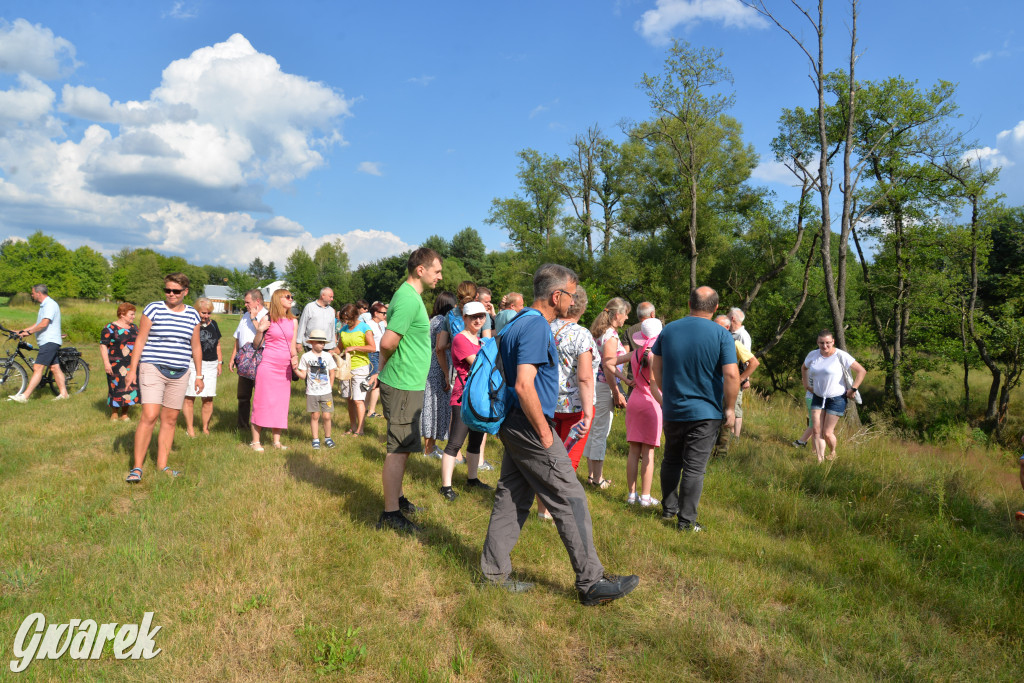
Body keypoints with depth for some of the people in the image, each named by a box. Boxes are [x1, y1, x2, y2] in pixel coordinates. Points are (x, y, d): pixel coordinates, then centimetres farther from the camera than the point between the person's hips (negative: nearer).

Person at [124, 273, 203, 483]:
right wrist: (132, 369, -4)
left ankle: (162, 465, 16)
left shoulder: (192, 315, 10)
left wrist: (199, 375, 15)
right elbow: (140, 340, 1)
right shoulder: (153, 309, 0)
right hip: (153, 369, -4)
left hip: (179, 373, 4)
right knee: (149, 416, -12)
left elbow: (196, 346, 16)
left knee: (170, 419, 7)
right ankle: (137, 468, -4)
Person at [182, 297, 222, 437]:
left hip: (211, 365, 5)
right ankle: (189, 428, 10)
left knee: (208, 399, 4)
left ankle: (205, 428, 14)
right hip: (192, 364, -4)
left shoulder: (213, 324, 14)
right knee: (189, 398, -1)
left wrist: (220, 362, 16)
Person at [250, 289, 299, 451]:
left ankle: (276, 440, 17)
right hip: (268, 365, -5)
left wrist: (295, 356, -6)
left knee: (281, 402, 8)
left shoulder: (293, 321, 10)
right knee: (262, 401, -3)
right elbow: (256, 345, -1)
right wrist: (259, 331, -18)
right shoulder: (267, 319, -4)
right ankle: (255, 440, 6)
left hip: (285, 367, 5)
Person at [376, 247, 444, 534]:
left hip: (409, 385, 10)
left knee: (403, 447, 19)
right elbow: (388, 342, -27)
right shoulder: (409, 299, -19)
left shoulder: (411, 295, 13)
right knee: (399, 449, -4)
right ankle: (390, 513, 4)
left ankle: (397, 498, 32)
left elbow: (389, 343, 19)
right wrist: (386, 365, -9)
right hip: (404, 386, -10)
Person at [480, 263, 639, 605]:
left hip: (513, 426, 10)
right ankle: (591, 581, 6)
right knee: (571, 501, -2)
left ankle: (494, 571, 22)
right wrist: (544, 433, -19)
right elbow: (524, 385, -26)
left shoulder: (518, 324, 15)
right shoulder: (537, 327, -17)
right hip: (529, 427, -10)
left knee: (512, 496, 14)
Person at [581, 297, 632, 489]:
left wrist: (626, 380, 17)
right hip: (603, 387, -9)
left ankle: (591, 474, 23)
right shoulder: (611, 336, -15)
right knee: (601, 433, -2)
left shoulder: (599, 332, 13)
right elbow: (608, 368, -19)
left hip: (594, 385, 9)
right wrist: (617, 393, -14)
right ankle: (597, 478, 6)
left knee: (593, 431, 14)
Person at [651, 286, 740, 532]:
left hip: (672, 409, 4)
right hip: (705, 412, -4)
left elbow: (656, 366, 9)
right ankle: (686, 521, 7)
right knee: (694, 467, 2)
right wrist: (730, 408, -6)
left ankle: (668, 509, 30)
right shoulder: (722, 335, -11)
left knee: (671, 461, 19)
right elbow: (731, 375, -17)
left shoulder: (668, 330, 2)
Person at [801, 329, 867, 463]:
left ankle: (833, 453, 28)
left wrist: (853, 390, -14)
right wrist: (806, 384, 17)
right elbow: (803, 368, 24)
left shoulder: (841, 356, -14)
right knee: (817, 431, -3)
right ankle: (820, 461, 2)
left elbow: (862, 371, -13)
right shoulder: (813, 355, 2)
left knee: (827, 433, -2)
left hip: (837, 399, -5)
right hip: (818, 398, 5)